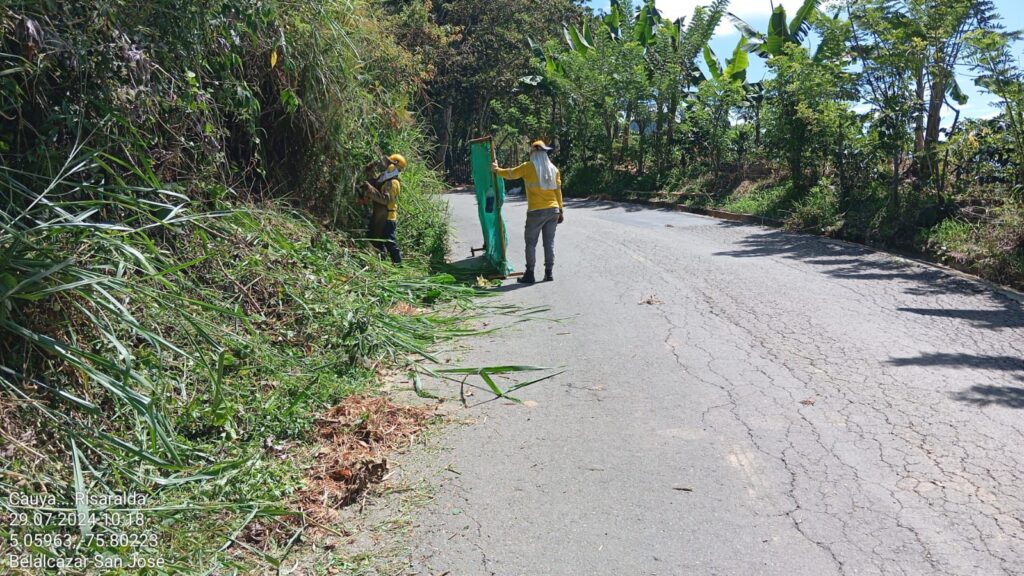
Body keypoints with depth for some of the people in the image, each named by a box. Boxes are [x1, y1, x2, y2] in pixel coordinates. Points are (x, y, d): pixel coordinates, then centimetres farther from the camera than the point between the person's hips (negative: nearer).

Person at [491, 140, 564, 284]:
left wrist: (496, 170, 21)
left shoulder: (528, 167, -6)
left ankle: (529, 274, 4)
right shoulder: (553, 169, 7)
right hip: (553, 210, 4)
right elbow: (558, 191, 8)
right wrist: (561, 210, 13)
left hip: (536, 211, -4)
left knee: (531, 243, 4)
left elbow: (510, 174, 3)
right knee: (549, 242, 8)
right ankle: (549, 273, 11)